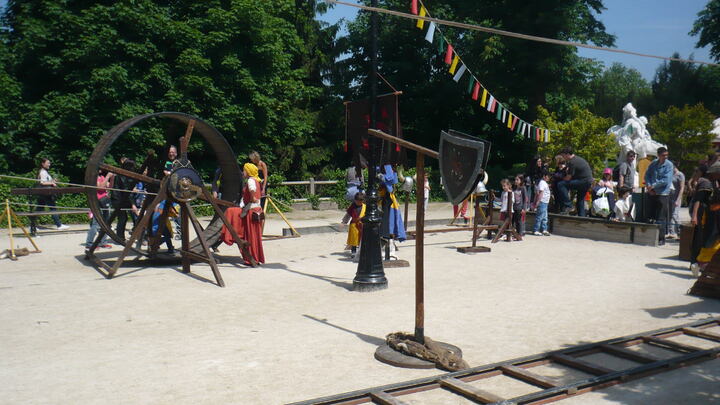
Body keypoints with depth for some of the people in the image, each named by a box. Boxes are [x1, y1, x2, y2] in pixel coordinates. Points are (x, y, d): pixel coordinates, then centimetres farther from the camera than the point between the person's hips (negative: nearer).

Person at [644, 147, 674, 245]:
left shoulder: (669, 165, -7)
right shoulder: (653, 163, 7)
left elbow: (666, 180, -14)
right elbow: (647, 175, 10)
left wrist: (653, 186, -10)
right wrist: (648, 186, -6)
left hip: (663, 194, -5)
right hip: (652, 193, 5)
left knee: (661, 218, -4)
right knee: (651, 215, 10)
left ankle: (661, 238, 2)